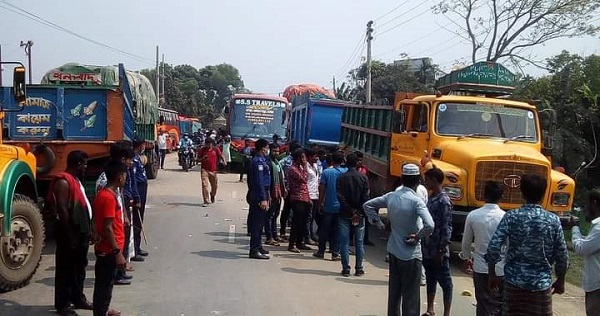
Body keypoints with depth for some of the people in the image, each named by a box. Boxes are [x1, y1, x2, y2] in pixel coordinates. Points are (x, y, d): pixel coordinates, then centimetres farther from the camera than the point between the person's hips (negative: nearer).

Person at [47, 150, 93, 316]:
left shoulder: (75, 179, 13)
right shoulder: (63, 182, -18)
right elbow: (62, 210, -22)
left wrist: (87, 230, 18)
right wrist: (70, 235, -21)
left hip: (81, 231, 10)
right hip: (70, 232, -10)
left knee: (79, 266, 18)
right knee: (66, 268, 0)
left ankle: (78, 298, 30)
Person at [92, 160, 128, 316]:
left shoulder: (104, 194, 8)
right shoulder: (109, 197, -22)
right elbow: (107, 228, -24)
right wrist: (118, 252, -22)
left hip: (106, 248, 10)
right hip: (109, 250, -10)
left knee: (105, 283, 23)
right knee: (104, 284, 0)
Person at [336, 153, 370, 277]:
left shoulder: (341, 178, -3)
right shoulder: (363, 178, -2)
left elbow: (340, 197, -9)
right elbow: (365, 198, -7)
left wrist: (351, 211, -7)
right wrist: (359, 213, -5)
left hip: (345, 214, 0)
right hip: (359, 215, 1)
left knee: (344, 242, 4)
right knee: (359, 242, 8)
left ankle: (346, 269, 4)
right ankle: (359, 269, 10)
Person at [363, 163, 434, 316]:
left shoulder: (391, 196, -1)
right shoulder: (416, 201, -20)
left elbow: (367, 205, 11)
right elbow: (429, 225, -32)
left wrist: (379, 224, 10)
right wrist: (417, 237, -15)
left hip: (393, 251, 6)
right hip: (410, 254, -6)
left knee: (394, 290, 18)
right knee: (410, 295, 3)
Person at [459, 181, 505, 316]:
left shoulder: (473, 215, -6)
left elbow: (466, 242, 5)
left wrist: (466, 258, 24)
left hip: (480, 268, 1)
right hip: (501, 270, -1)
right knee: (500, 305, 15)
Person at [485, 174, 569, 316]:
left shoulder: (511, 216, -7)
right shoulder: (553, 220, -4)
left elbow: (493, 247, -13)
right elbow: (562, 255, 1)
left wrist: (492, 274, 0)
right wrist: (560, 281, 15)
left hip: (514, 281, 0)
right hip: (542, 283, 0)